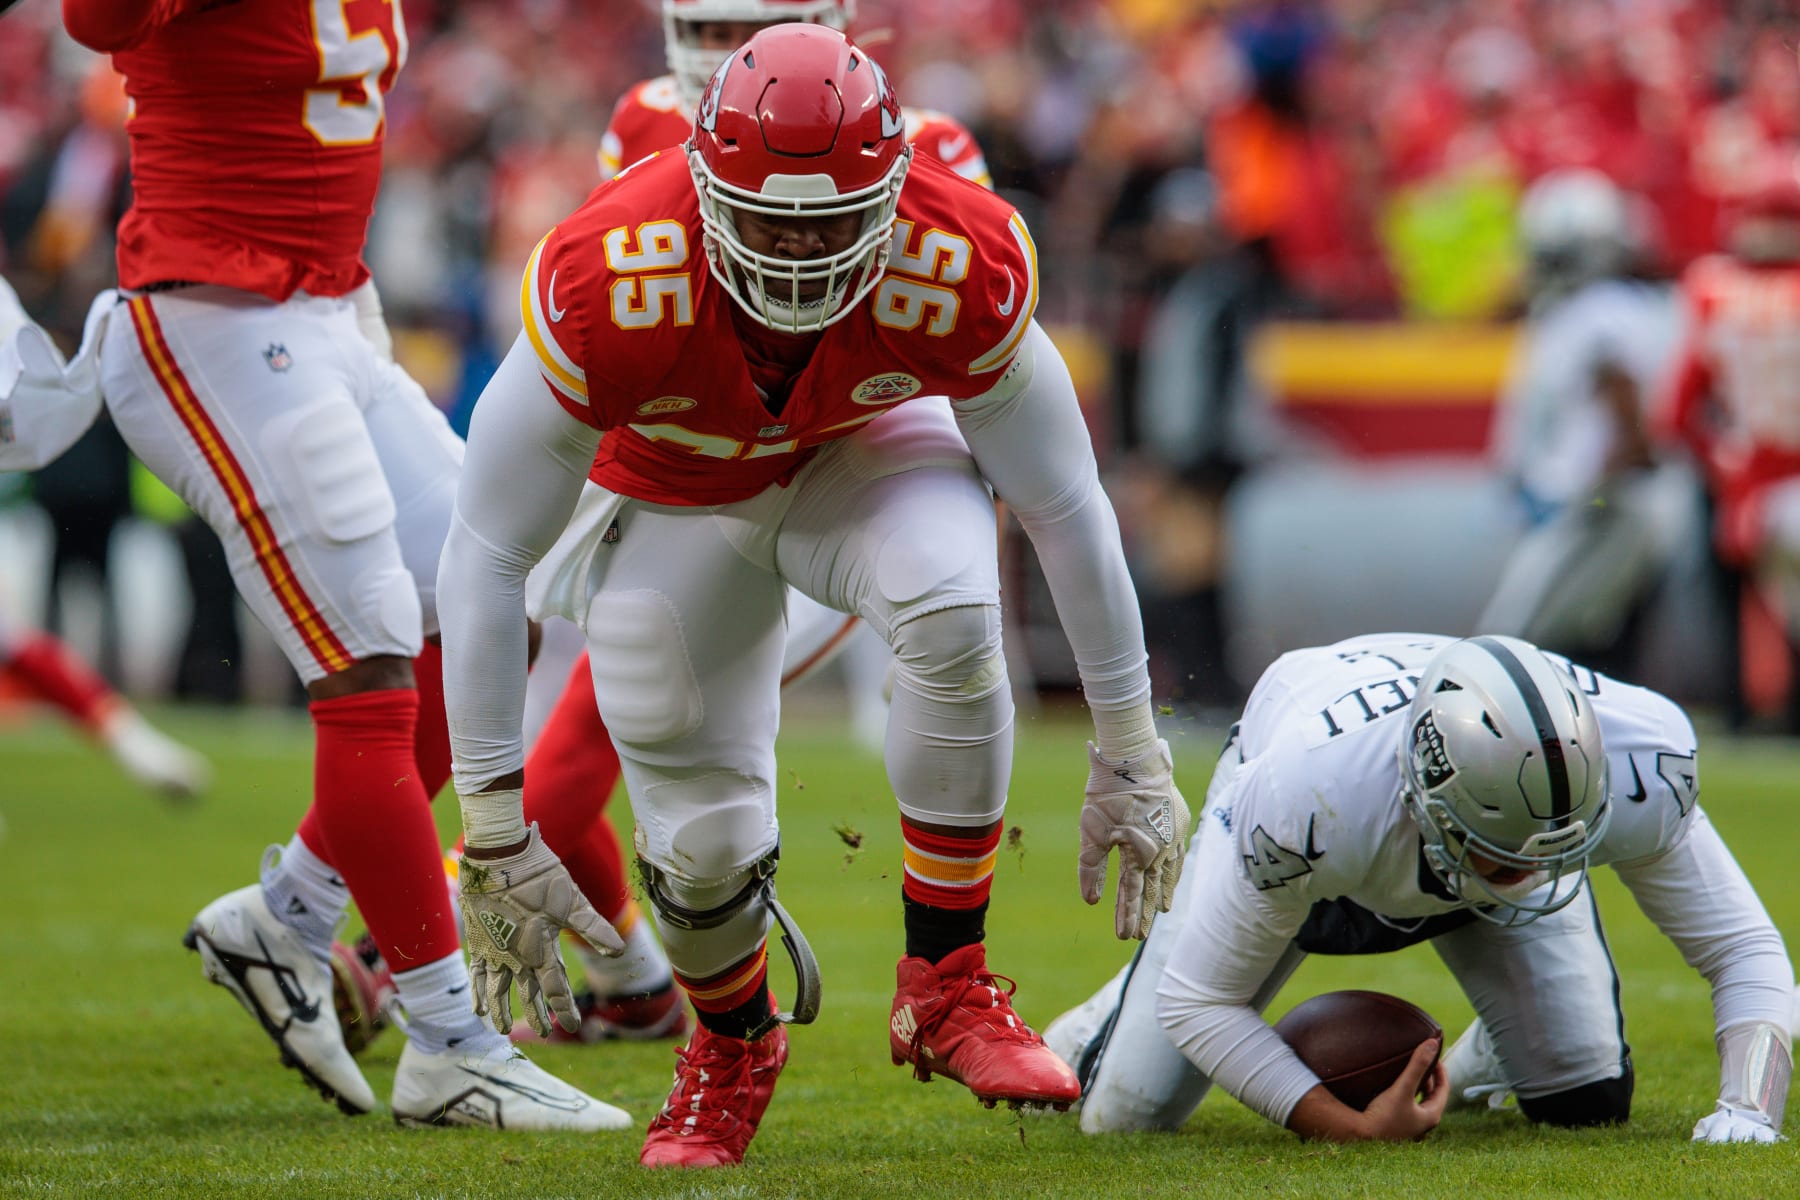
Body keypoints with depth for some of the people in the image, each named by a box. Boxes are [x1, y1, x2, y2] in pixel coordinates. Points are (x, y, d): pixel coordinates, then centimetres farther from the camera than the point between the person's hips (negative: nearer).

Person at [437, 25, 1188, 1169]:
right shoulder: (606, 291, -38)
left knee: (954, 610, -33)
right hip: (671, 503, 0)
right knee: (703, 846, -7)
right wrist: (496, 826, -29)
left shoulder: (960, 269, -33)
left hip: (864, 446, 0)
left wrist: (1129, 752, -11)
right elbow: (488, 556, -29)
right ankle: (732, 1045, 30)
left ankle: (947, 985, -16)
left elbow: (1064, 504, -17)